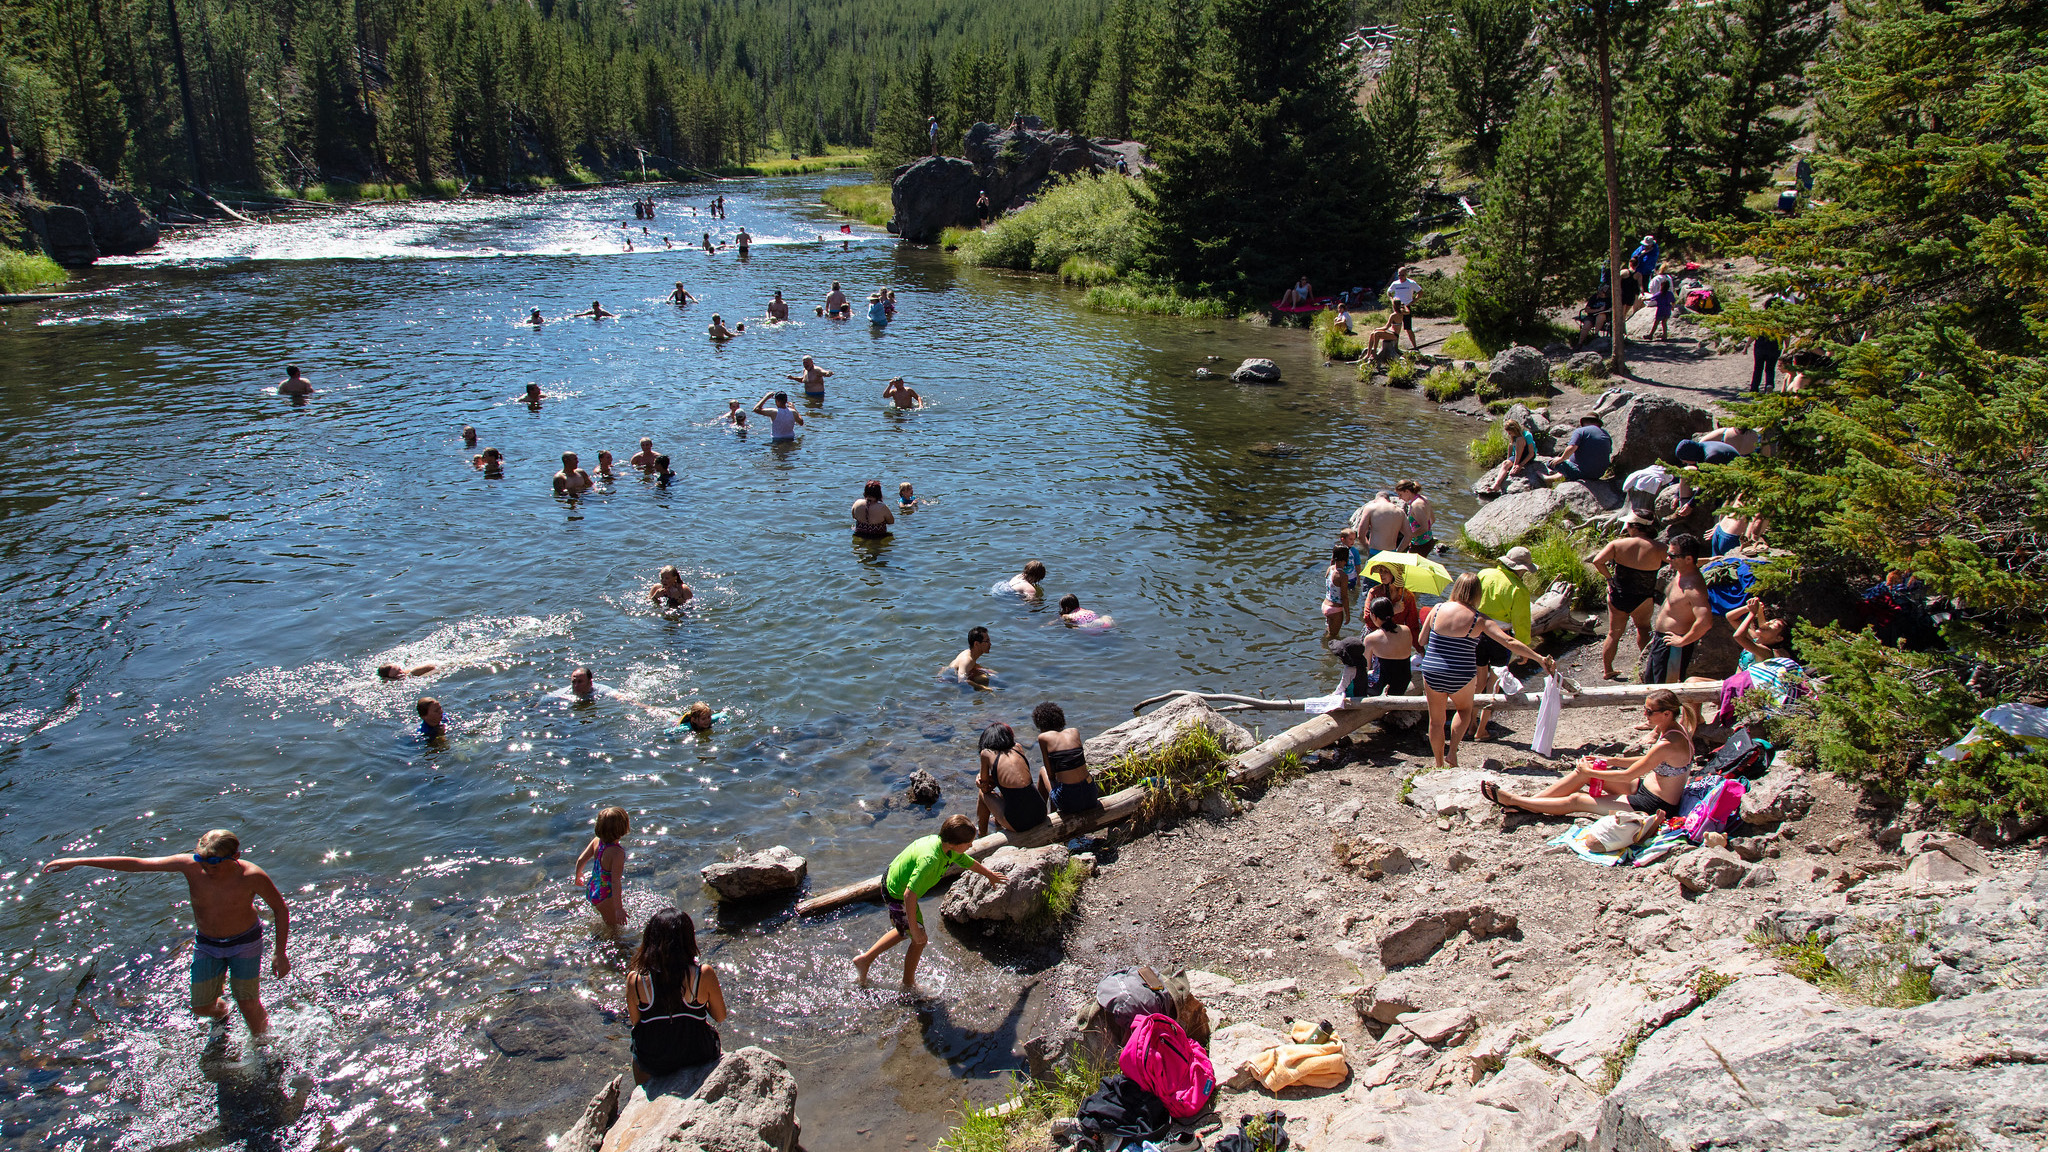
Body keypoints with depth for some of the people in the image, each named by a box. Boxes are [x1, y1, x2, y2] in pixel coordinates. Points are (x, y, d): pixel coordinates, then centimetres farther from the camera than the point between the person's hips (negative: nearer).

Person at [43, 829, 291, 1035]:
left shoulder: (252, 876, -30)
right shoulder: (190, 865, -23)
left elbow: (280, 908, -15)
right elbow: (134, 863, -17)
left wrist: (280, 953, -16)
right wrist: (77, 861, -17)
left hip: (244, 943, -3)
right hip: (206, 944, 4)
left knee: (249, 1006, -3)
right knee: (201, 1008, 8)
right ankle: (221, 1012, 46)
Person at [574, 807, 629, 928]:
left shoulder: (597, 841, -10)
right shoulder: (617, 853, -32)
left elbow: (580, 860, 2)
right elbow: (616, 882, -33)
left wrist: (578, 875, 23)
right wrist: (618, 909, -28)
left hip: (591, 891, 8)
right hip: (606, 898, -8)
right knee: (615, 928, 13)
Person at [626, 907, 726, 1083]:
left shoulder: (635, 979, -20)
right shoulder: (704, 974, -23)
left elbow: (634, 1021, -4)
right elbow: (720, 1017, -10)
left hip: (652, 1063, 0)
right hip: (698, 1058, 0)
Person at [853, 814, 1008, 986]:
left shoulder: (948, 848, -11)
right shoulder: (929, 859, -39)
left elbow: (969, 862, 11)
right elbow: (909, 895, -39)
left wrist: (991, 875, 29)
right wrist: (915, 930, -32)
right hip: (898, 896, -9)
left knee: (904, 932, 29)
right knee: (919, 941, 9)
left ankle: (865, 959, 38)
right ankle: (908, 985, 31)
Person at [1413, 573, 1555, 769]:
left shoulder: (1438, 609, -3)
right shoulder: (1479, 620, -9)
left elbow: (1422, 640, 4)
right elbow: (1509, 643, -16)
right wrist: (1540, 658, -15)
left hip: (1432, 674, 1)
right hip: (1461, 678, -1)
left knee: (1436, 720, 18)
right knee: (1464, 709, 29)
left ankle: (1439, 764, 28)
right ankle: (1452, 751, 14)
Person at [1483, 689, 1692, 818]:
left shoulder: (1668, 745, -29)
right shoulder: (1672, 729, 1)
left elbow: (1628, 775, -23)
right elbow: (1647, 762, 15)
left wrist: (1591, 772, -11)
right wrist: (1608, 761, 7)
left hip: (1653, 807, -9)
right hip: (1646, 787, 9)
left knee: (1576, 801, -6)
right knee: (1584, 771, 3)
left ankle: (1512, 800, 3)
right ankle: (1530, 800, 8)